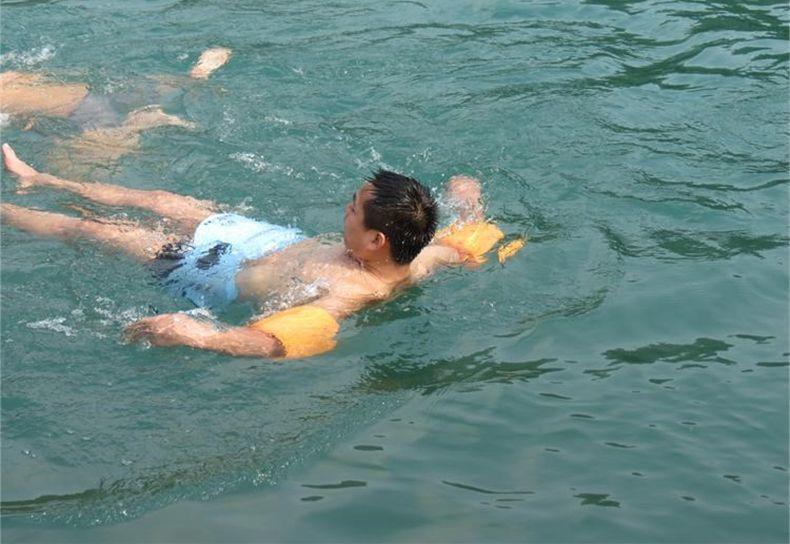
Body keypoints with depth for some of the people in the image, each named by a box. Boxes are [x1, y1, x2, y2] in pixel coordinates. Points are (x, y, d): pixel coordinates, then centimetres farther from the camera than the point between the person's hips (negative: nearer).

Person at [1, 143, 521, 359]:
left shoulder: (342, 299, -42)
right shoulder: (424, 259, -22)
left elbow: (274, 344, -58)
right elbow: (473, 236, -1)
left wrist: (196, 333, -64)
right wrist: (467, 193, 17)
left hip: (221, 272, -8)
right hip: (282, 239, 8)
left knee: (91, 228, 10)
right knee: (155, 199, 25)